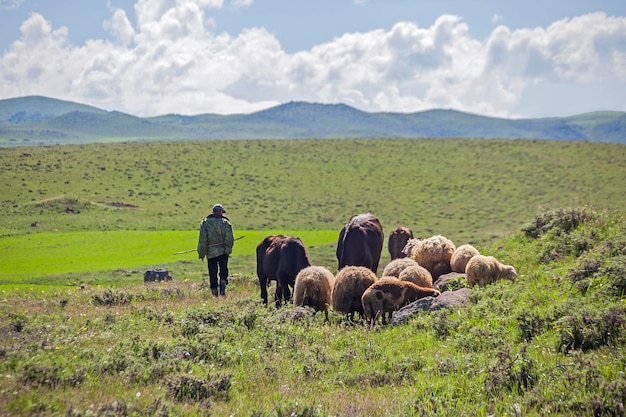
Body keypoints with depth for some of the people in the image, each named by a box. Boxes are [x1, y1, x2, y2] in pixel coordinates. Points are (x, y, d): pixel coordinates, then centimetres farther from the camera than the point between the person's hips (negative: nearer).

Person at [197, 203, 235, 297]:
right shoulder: (225, 222, -2)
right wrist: (228, 249, -3)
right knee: (223, 271, 9)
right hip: (223, 251, -1)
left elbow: (202, 240, -2)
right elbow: (229, 238, -11)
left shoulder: (205, 223, 1)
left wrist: (201, 253, 2)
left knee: (213, 274, 7)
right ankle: (223, 289, -10)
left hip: (211, 252, 1)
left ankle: (214, 292, 7)